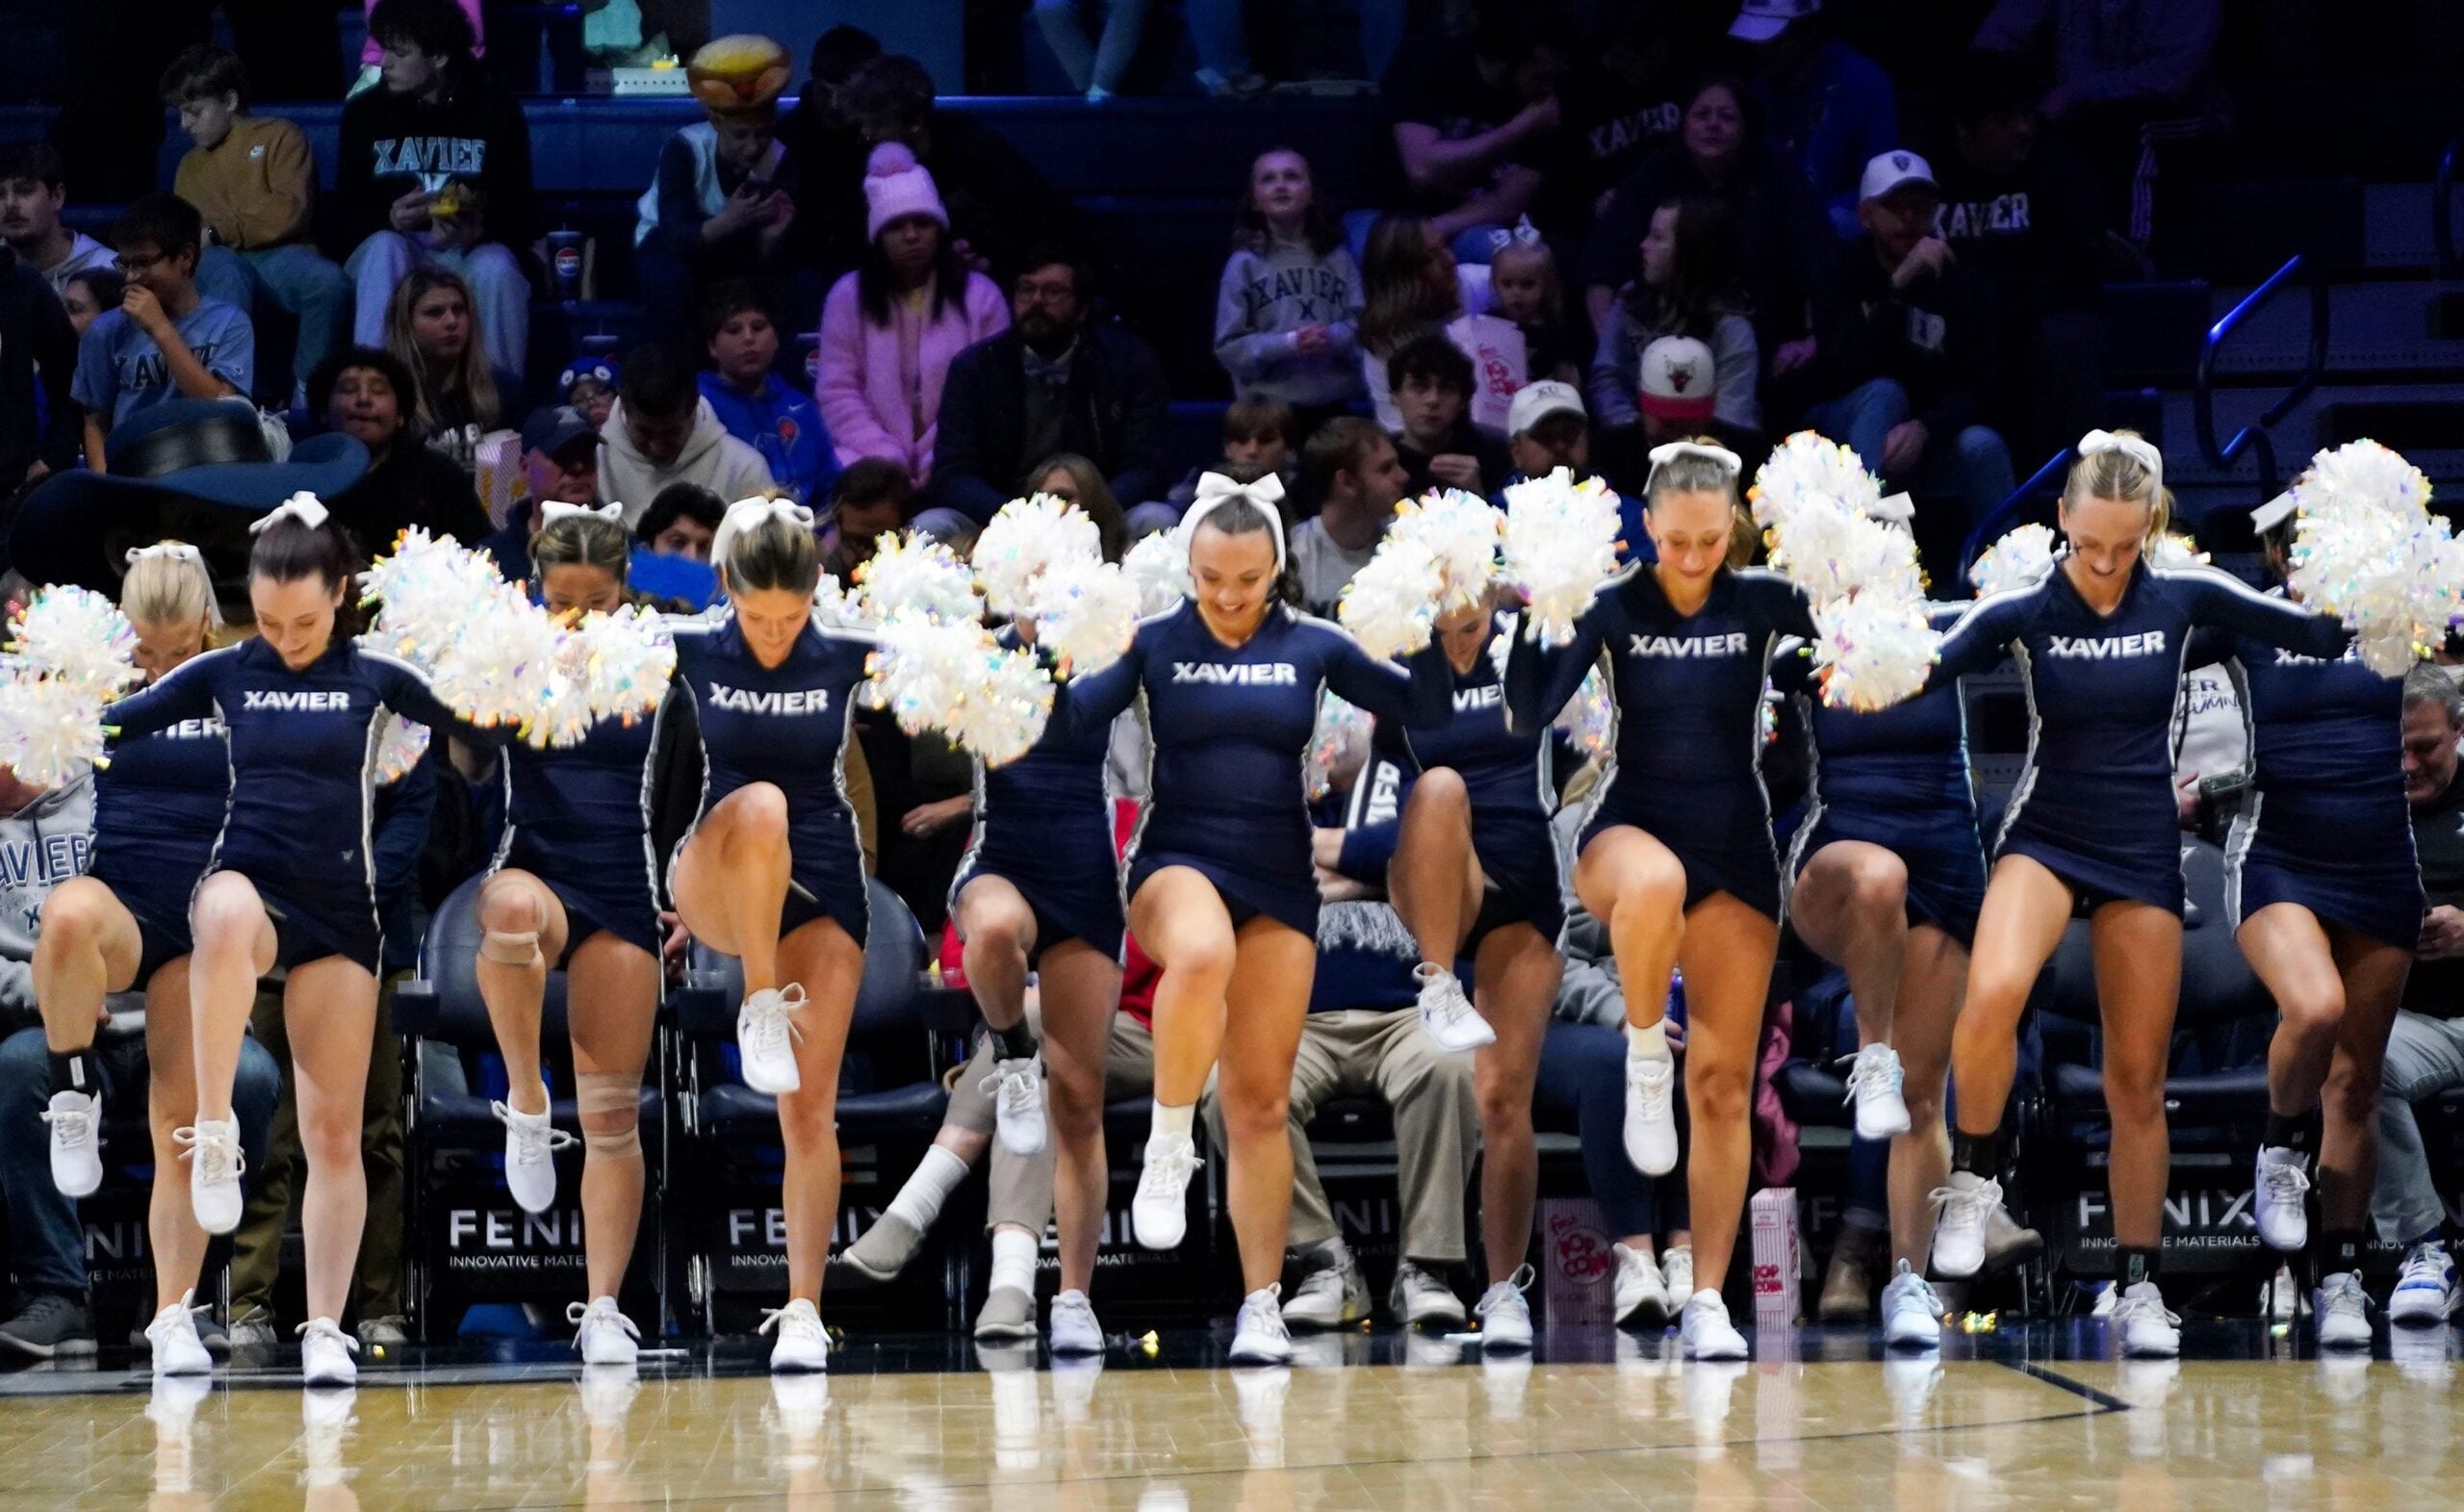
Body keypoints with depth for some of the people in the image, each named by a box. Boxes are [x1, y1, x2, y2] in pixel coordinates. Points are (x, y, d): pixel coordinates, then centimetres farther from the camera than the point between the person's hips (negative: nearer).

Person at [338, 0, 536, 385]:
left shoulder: (496, 110, 1)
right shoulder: (365, 112, 3)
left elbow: (516, 213, -1)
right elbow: (346, 216, 3)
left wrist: (478, 230, -24)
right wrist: (390, 219, -20)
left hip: (473, 251, -1)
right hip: (395, 248, 1)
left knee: (495, 266, -35)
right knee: (386, 247, -34)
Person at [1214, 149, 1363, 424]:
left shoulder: (1337, 257, 4)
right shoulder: (1245, 264, -3)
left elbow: (1363, 323, 2)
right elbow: (1229, 347, -6)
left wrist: (1333, 337, -19)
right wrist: (1288, 344, -19)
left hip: (1332, 408, 3)